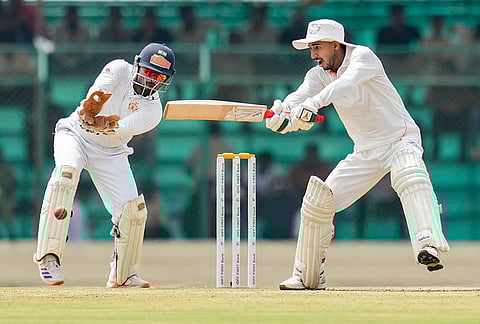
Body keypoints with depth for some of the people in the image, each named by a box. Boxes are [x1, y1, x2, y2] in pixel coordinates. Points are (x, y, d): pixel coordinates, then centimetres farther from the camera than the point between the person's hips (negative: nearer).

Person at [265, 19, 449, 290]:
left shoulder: (362, 56, -15)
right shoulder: (318, 75, 2)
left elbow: (348, 82, -37)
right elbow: (298, 99, -16)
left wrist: (314, 103, -54)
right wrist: (280, 117, -41)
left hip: (401, 140, -6)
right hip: (366, 153, 6)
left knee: (410, 175, -38)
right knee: (318, 201, -1)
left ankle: (428, 246, -54)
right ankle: (308, 277, 12)